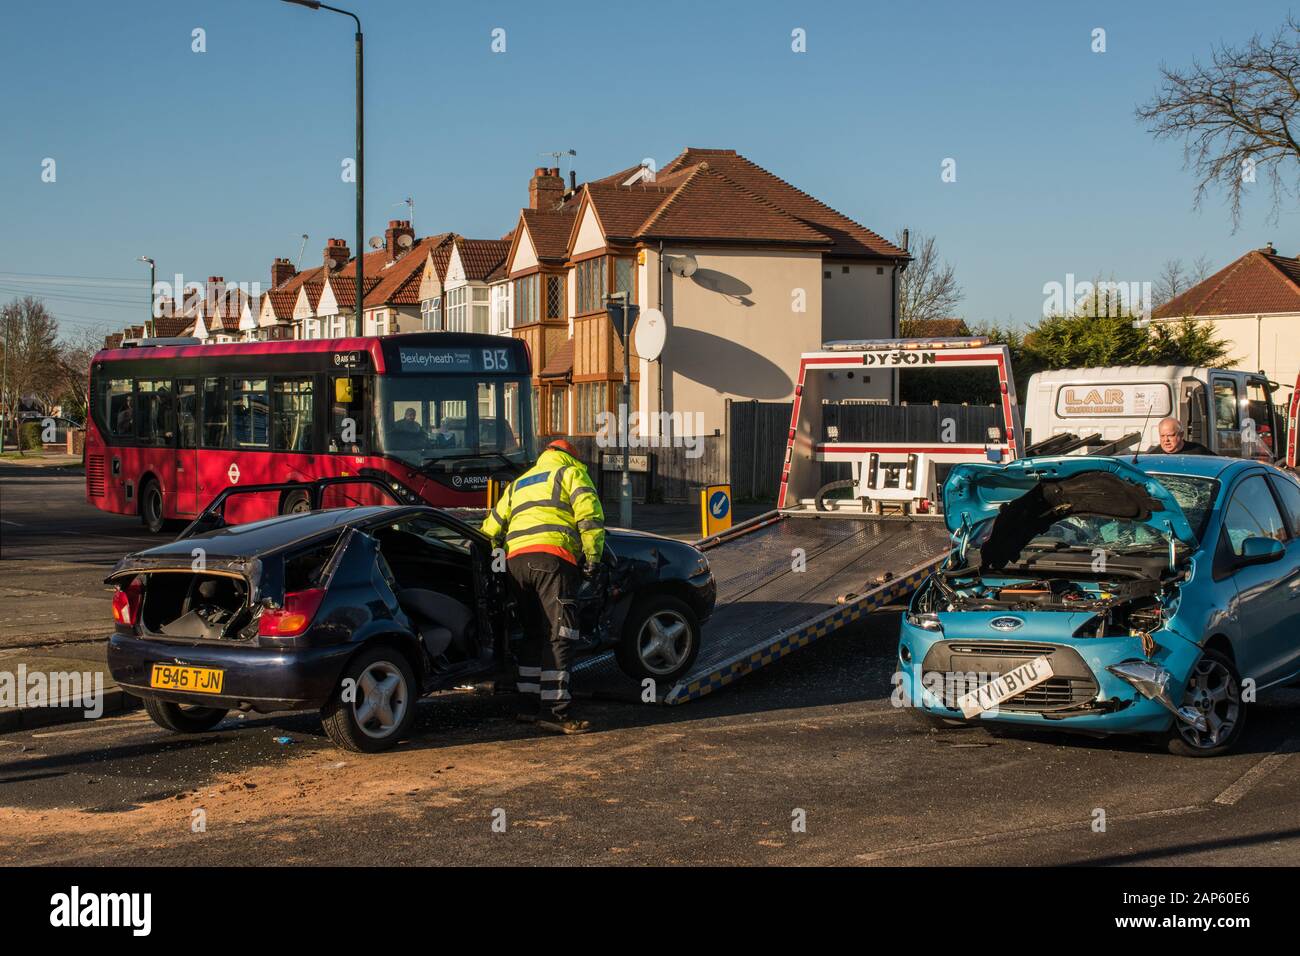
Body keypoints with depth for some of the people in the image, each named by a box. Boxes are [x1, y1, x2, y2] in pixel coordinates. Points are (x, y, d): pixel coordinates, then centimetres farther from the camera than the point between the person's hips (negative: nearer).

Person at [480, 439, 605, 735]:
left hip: (516, 560, 7)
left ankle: (530, 702, 18)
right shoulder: (571, 472, 14)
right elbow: (589, 514, -2)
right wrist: (593, 557, -2)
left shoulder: (518, 484, 34)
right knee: (559, 634, -9)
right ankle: (555, 711, -15)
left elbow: (491, 527, 30)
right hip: (552, 557, -6)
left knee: (535, 633, 17)